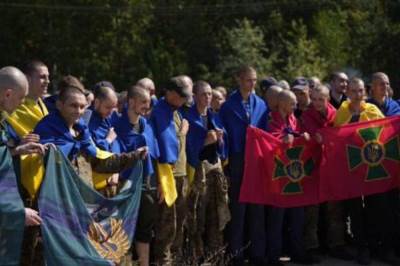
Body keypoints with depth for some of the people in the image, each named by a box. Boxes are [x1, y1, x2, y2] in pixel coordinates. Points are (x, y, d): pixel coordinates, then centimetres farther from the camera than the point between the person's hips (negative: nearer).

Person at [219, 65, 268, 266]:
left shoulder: (261, 105, 8)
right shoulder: (228, 105, -1)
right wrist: (225, 160, -9)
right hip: (237, 160, -3)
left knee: (257, 206, 7)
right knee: (237, 207, 2)